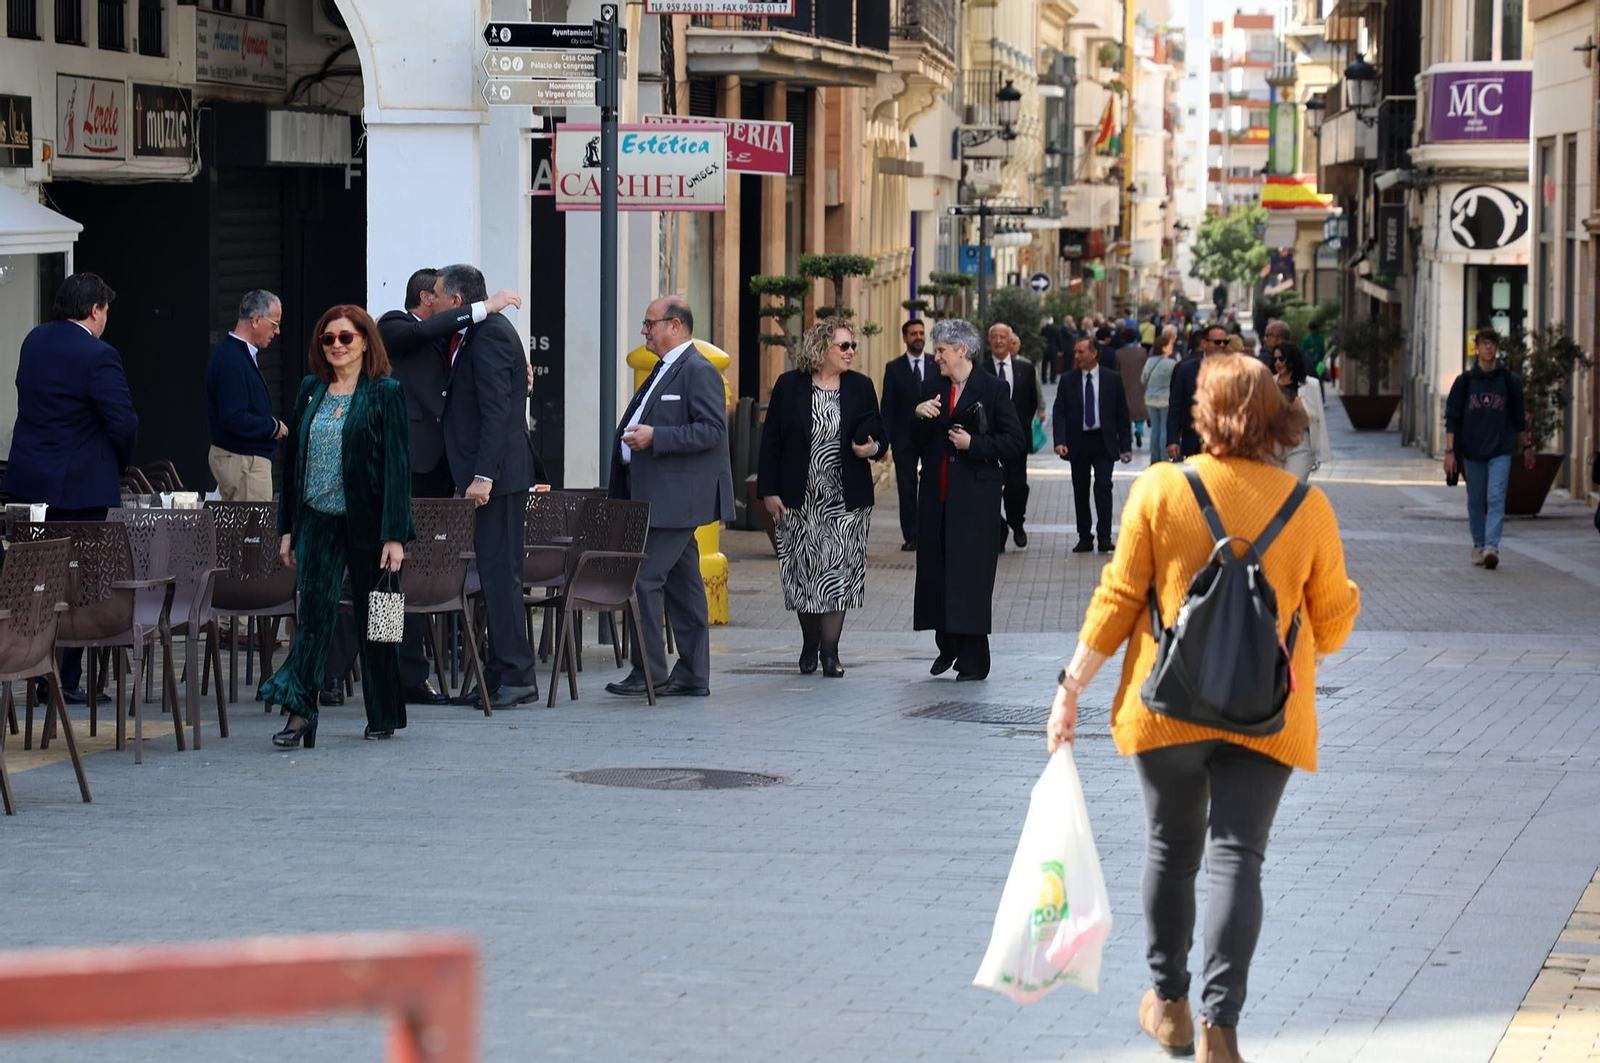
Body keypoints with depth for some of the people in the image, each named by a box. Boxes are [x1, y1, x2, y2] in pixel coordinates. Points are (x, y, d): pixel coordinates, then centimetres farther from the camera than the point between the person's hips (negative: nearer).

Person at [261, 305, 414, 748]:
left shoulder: (385, 393, -4)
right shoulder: (310, 391, 10)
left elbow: (397, 464, -9)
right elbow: (293, 459, 14)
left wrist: (394, 534, -15)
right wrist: (288, 527, 10)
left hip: (366, 523, -3)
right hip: (317, 521, 4)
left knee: (373, 620, 6)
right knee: (313, 614, -7)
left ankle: (384, 716, 18)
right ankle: (300, 714, -14)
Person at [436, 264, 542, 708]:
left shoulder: (490, 335, -14)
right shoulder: (472, 334, 17)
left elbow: (496, 409, -21)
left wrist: (483, 476, -24)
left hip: (499, 471, -10)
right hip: (489, 471, 10)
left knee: (499, 572, -8)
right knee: (494, 572, 12)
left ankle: (516, 676, -6)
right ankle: (499, 674, 16)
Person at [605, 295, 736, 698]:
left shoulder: (699, 371, -11)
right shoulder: (665, 370, 19)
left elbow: (712, 431, -20)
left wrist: (654, 437, -23)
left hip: (675, 497, -10)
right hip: (658, 496, 10)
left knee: (645, 578, -11)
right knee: (682, 584, 10)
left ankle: (649, 672, -6)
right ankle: (693, 675, 13)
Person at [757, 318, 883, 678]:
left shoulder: (861, 387, 5)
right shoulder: (789, 386, 0)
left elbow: (879, 436, 11)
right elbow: (770, 441, 1)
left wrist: (873, 448, -13)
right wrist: (768, 491, -4)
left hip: (845, 499, 0)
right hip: (799, 498, 0)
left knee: (838, 572, -4)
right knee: (804, 571, 5)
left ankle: (830, 649, -1)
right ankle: (810, 644, 21)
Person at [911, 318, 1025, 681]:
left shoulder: (991, 388, -4)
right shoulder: (935, 391, 13)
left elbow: (1015, 440, -6)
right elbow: (918, 445, 15)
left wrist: (973, 444, -15)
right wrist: (920, 417, -3)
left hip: (974, 497, -6)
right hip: (938, 497, 6)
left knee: (970, 570, -5)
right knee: (936, 568, 5)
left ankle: (974, 658, 0)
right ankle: (947, 647, 18)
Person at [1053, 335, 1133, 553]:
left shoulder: (1112, 379, 2)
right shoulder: (1068, 380, 4)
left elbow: (1122, 413, 4)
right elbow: (1059, 412, -1)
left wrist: (1125, 446, -1)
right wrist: (1060, 441, -16)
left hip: (1104, 442, -2)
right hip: (1078, 442, 2)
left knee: (1103, 486, -13)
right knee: (1080, 491, 6)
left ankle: (1105, 537, -9)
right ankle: (1084, 538, 14)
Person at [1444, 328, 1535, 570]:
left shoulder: (1510, 381, 4)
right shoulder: (1465, 381, 4)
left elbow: (1519, 418, 14)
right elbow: (1452, 418, 3)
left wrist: (1526, 447, 18)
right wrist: (1450, 451, -5)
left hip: (1500, 451, -1)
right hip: (1472, 451, 1)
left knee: (1496, 499, -12)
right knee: (1475, 501, 8)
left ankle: (1491, 547, -19)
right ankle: (1478, 545, 23)